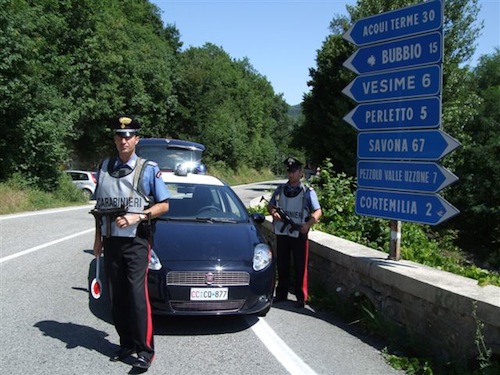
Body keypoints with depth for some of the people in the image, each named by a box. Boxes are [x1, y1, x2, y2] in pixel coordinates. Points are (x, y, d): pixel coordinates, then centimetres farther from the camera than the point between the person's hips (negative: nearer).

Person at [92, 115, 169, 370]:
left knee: (137, 294, -10)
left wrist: (138, 216, -14)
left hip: (136, 241, -4)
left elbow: (163, 205, 0)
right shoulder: (104, 167, 10)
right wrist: (98, 239, 14)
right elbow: (100, 206, 16)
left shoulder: (148, 169, -2)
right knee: (117, 296, 10)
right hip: (111, 241, 5)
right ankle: (126, 344, 22)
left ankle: (144, 350, -2)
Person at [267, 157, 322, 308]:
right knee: (282, 265, 11)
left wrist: (308, 224, -19)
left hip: (299, 234, -3)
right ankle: (281, 294, 23)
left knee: (300, 267, 0)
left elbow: (318, 211, -3)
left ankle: (301, 297, 9)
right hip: (282, 233, 4)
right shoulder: (281, 189, 10)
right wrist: (274, 212, -6)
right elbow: (270, 205, 17)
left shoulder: (307, 191, -1)